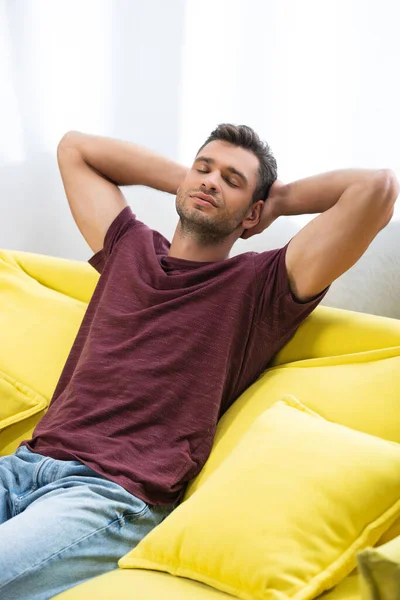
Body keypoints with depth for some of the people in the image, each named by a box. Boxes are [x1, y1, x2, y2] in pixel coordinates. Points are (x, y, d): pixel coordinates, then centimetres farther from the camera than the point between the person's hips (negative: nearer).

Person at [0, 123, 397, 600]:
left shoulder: (259, 286, 4)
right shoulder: (127, 248, 20)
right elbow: (75, 147, 33)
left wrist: (279, 200, 12)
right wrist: (184, 180, 28)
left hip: (116, 497, -5)